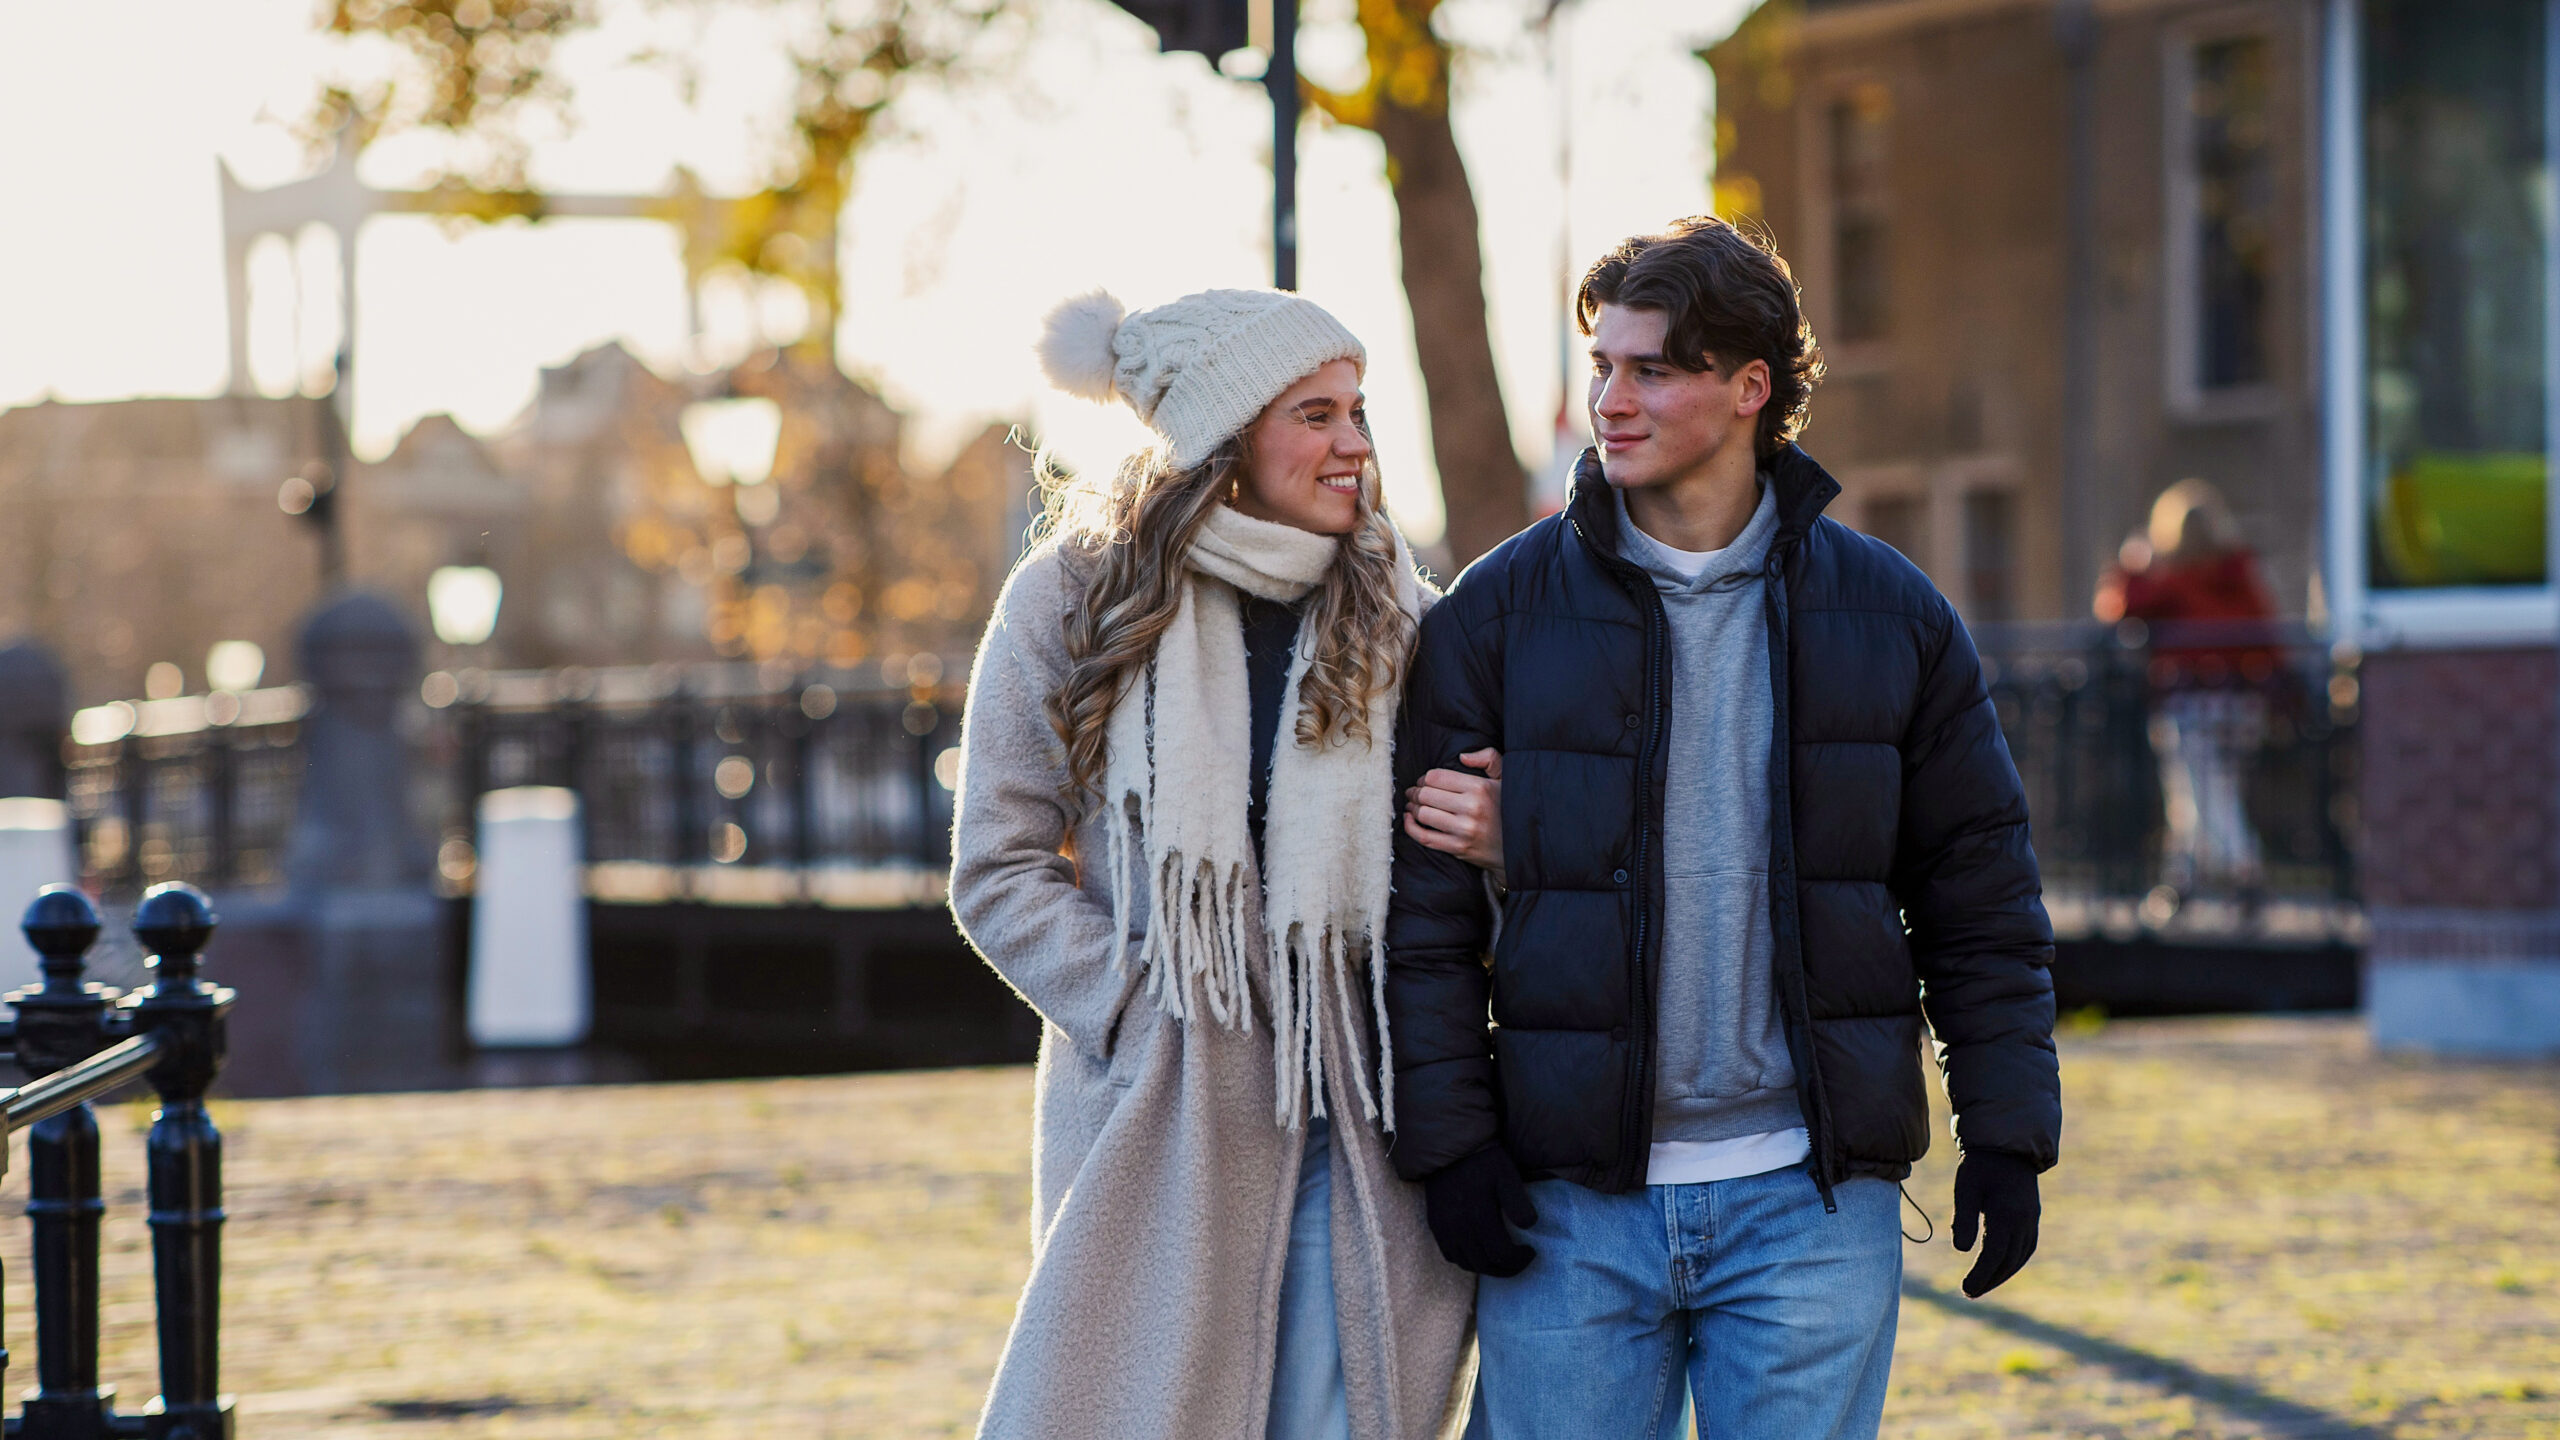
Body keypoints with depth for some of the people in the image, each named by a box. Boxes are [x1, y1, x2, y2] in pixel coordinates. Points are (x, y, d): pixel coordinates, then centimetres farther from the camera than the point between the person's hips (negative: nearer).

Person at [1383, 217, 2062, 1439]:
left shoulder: (1889, 615, 5)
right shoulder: (1497, 613, 2)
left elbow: (1981, 900, 9)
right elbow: (1424, 910, 2)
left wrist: (2006, 1137, 3)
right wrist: (1449, 1142, -5)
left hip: (1810, 1200, 0)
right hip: (1571, 1208, 0)